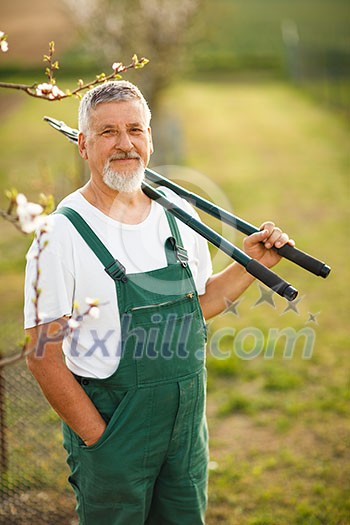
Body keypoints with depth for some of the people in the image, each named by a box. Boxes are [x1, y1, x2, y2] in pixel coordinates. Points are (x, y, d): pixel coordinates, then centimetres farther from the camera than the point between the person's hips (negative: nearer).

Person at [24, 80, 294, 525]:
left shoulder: (178, 214, 2)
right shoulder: (62, 233, -15)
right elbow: (43, 355, -14)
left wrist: (251, 266, 3)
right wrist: (97, 436, -14)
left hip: (187, 423, 5)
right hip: (111, 428, -5)